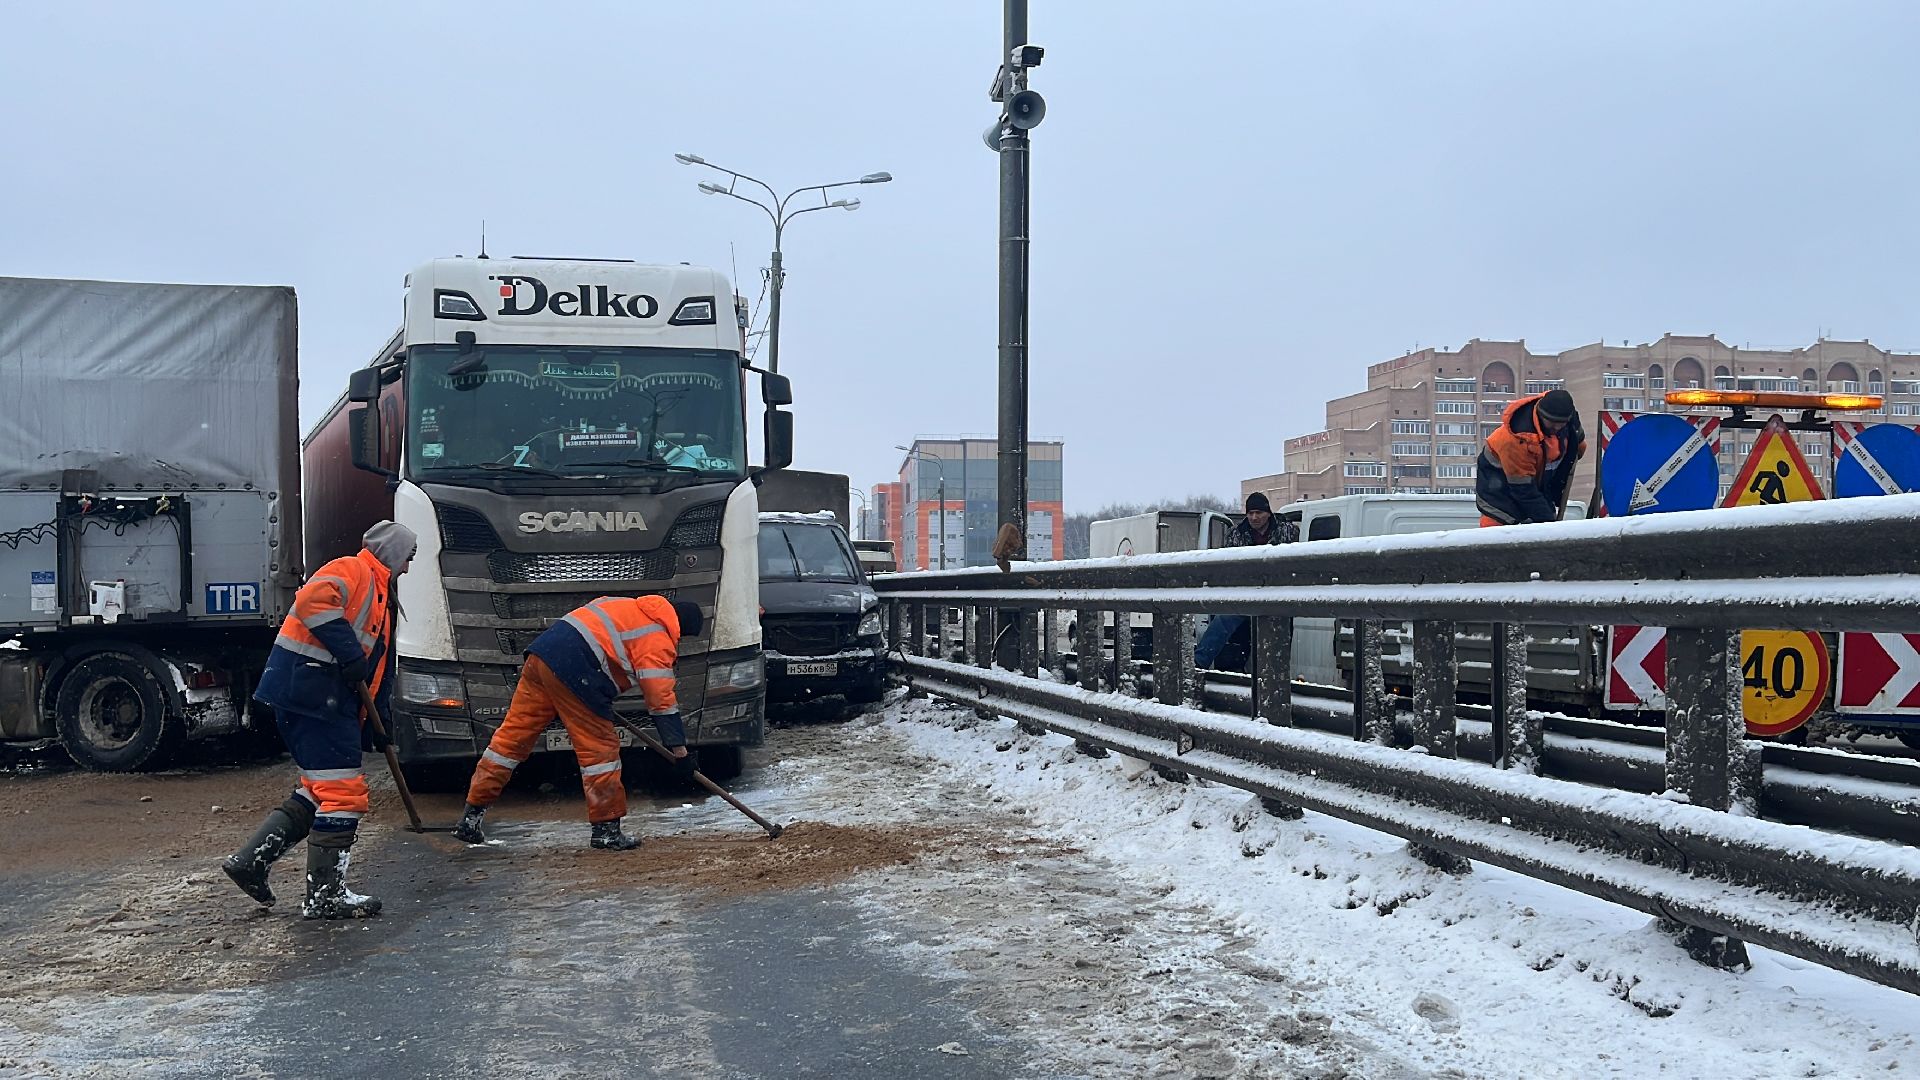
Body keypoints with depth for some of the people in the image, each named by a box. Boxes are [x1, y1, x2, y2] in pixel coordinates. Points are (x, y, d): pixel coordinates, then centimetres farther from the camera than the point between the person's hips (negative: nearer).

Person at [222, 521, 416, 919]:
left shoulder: (379, 596, 25)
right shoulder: (352, 571, -5)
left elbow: (379, 667, 26)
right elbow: (313, 599, -27)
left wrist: (377, 723, 20)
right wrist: (349, 653, -26)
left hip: (326, 697, 10)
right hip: (309, 685, -10)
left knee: (320, 789, 14)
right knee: (343, 792, -7)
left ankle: (250, 859, 18)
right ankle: (325, 896, -1)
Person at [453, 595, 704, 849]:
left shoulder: (629, 606, 27)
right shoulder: (659, 641, 2)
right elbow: (661, 698, -4)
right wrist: (680, 750, -1)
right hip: (574, 670, -9)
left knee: (513, 734, 11)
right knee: (600, 748, 0)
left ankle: (472, 816, 16)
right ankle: (605, 829, 3)